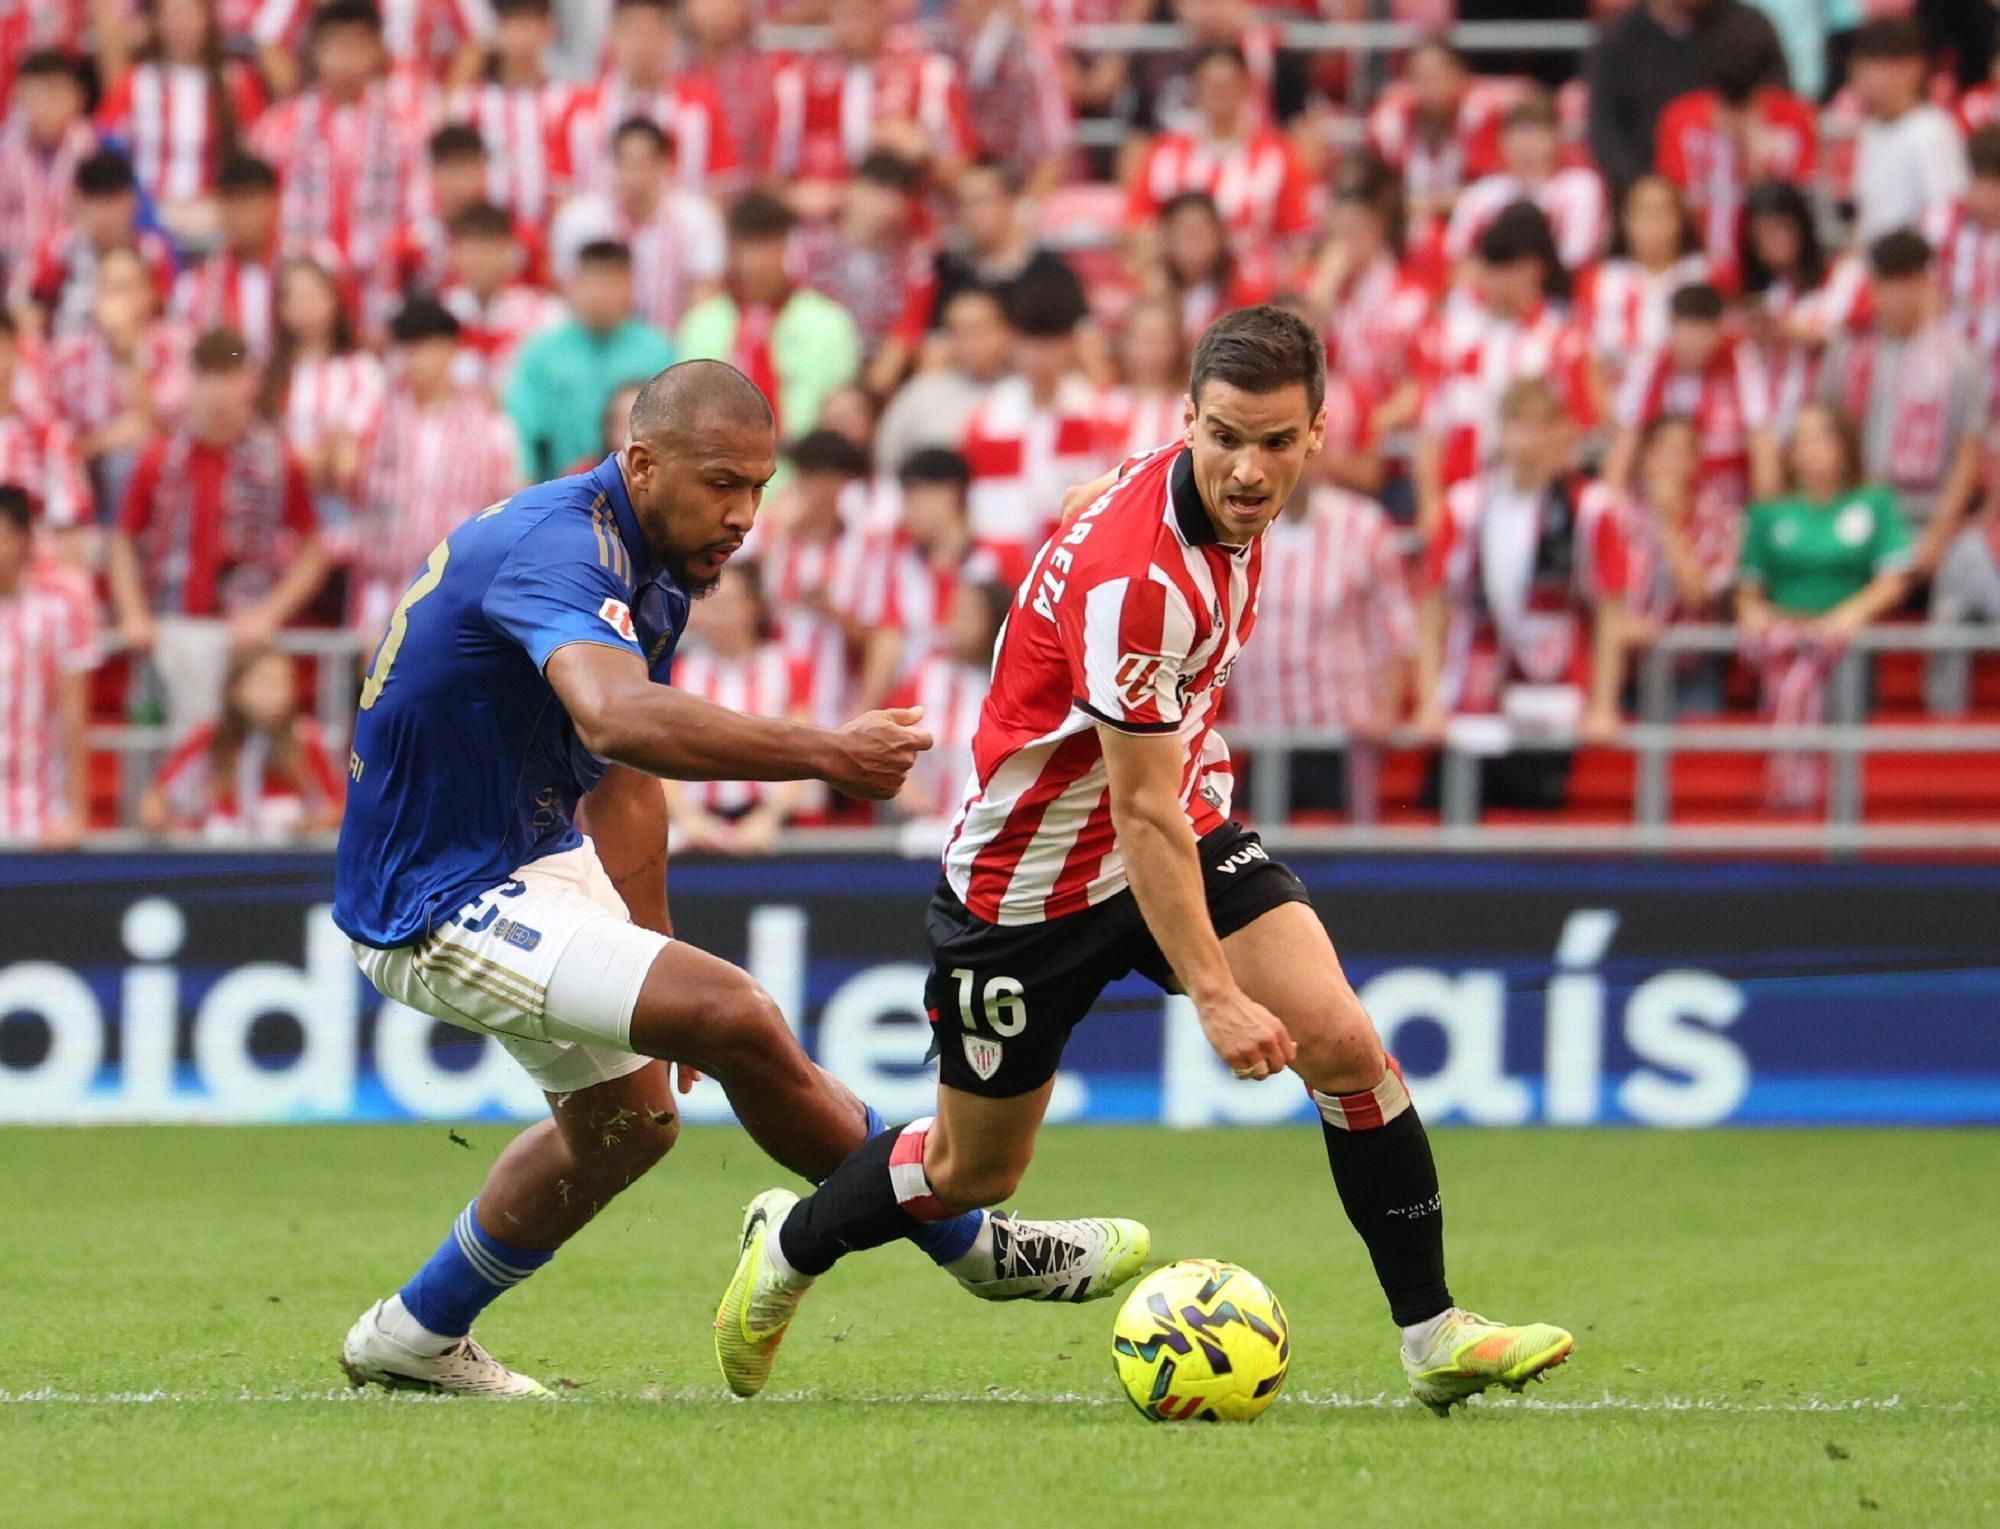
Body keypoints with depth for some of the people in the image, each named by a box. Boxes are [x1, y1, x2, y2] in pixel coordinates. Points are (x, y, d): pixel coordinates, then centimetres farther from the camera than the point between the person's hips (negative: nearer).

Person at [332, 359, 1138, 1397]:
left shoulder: (655, 570, 5)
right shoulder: (559, 548, -27)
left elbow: (623, 783, 18)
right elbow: (615, 719, -48)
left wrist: (655, 958, 23)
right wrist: (822, 754, -54)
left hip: (530, 852, 11)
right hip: (439, 909, -11)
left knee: (625, 1115, 25)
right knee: (736, 1020, -21)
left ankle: (415, 1336, 40)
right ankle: (975, 1245, -7)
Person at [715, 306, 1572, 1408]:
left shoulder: (1233, 512, -8)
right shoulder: (1135, 572, -33)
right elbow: (1141, 813, -30)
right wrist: (1214, 994, -31)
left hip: (1186, 831, 7)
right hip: (1033, 880, -7)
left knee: (1342, 1045, -13)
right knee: (974, 1171, 9)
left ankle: (1432, 1335, -6)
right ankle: (786, 1248, 39)